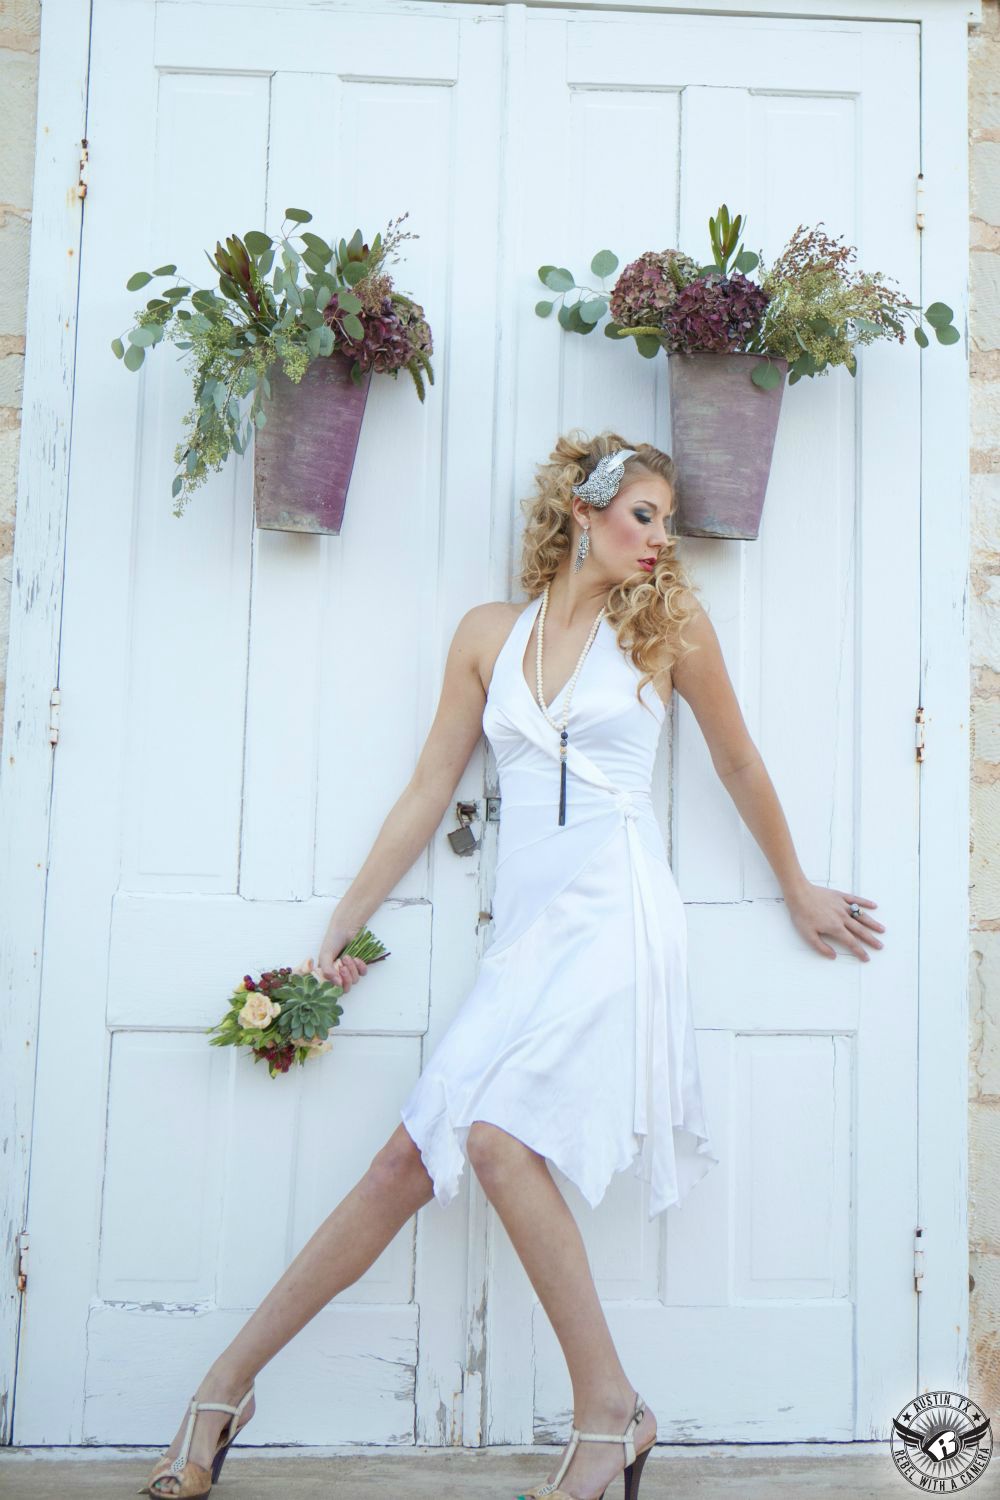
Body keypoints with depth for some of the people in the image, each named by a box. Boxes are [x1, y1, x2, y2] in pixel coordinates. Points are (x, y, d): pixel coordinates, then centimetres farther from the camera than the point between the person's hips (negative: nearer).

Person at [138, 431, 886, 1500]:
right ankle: (226, 1385, 10)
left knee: (498, 1138, -21)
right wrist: (342, 927, 12)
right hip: (526, 932, 3)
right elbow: (428, 793, 12)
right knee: (412, 1158, -2)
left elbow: (739, 764, 15)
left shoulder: (666, 623, 5)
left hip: (617, 920, -3)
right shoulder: (489, 633, 11)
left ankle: (608, 1412, -4)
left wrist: (797, 890, 23)